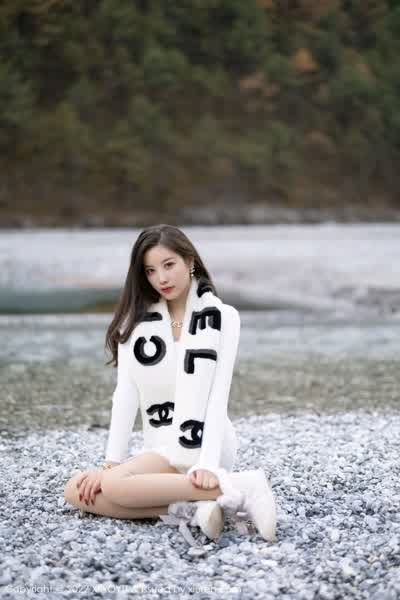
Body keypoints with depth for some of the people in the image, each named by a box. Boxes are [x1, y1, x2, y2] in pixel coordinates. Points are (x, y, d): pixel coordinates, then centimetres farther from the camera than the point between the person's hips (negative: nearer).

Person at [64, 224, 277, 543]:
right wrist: (111, 461, -11)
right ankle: (194, 507, -24)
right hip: (160, 446, 6)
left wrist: (208, 464, -23)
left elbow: (218, 394, -11)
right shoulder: (136, 319, 7)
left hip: (199, 443, -6)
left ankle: (238, 489, -25)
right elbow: (126, 393, -1)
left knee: (114, 485, -28)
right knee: (77, 492, -15)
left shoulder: (222, 317, -4)